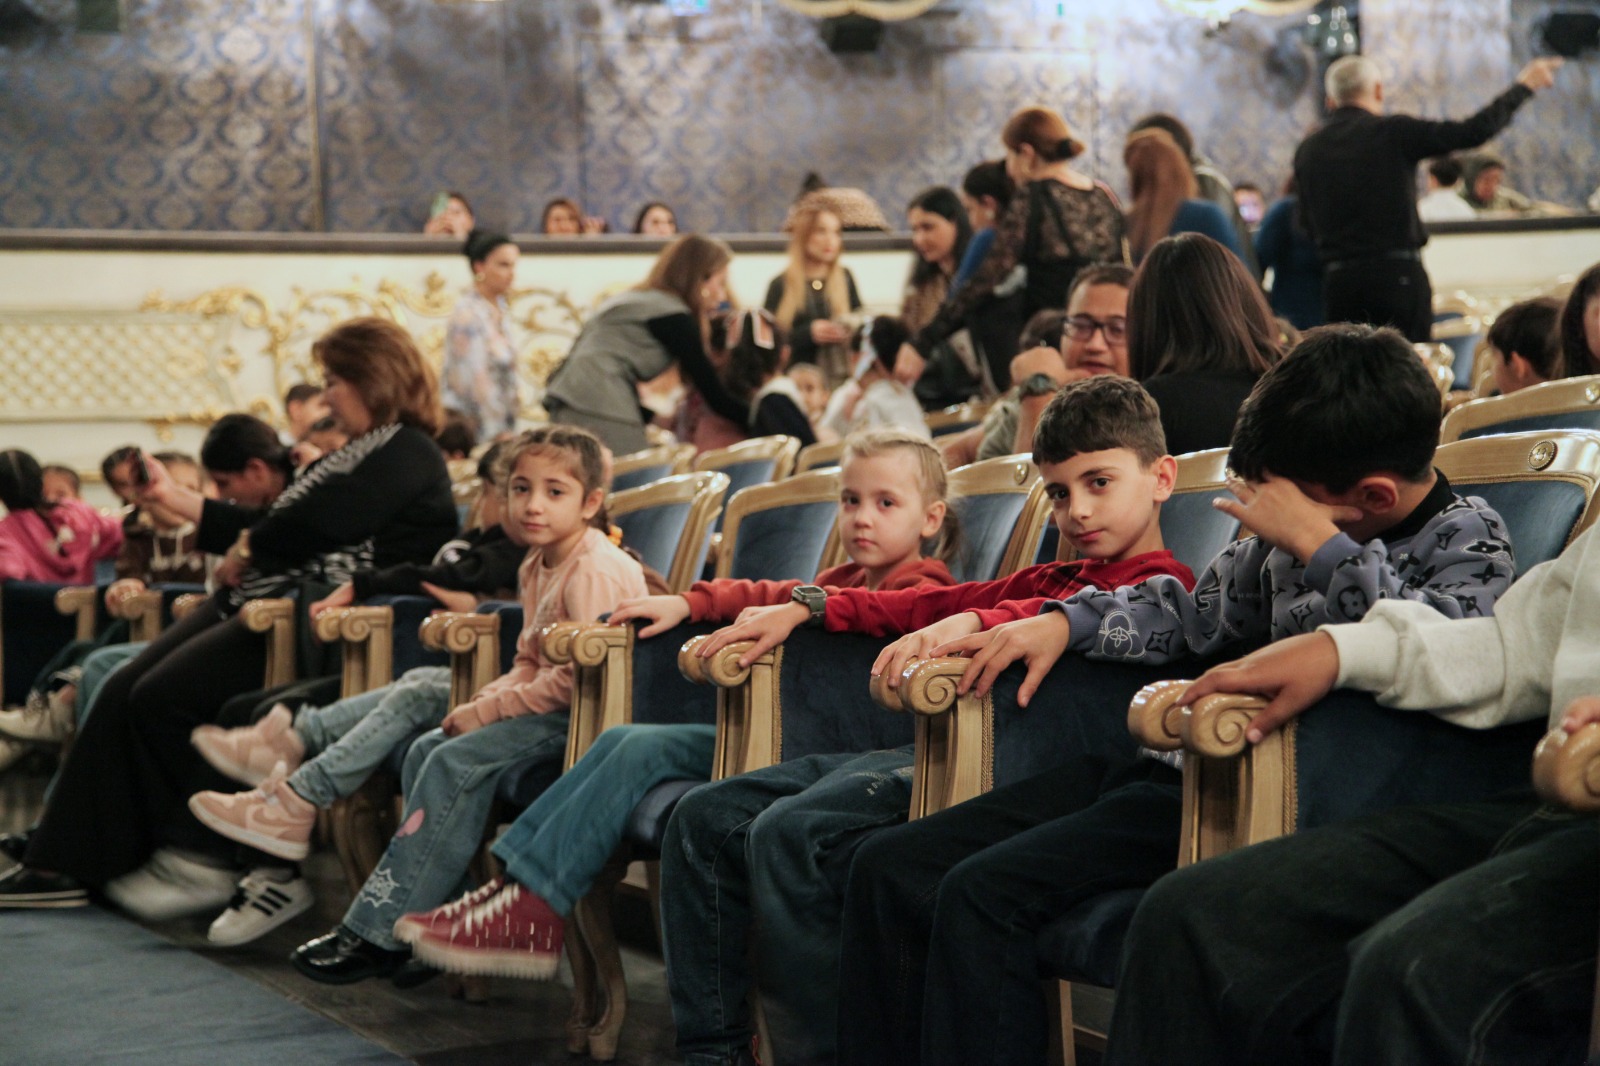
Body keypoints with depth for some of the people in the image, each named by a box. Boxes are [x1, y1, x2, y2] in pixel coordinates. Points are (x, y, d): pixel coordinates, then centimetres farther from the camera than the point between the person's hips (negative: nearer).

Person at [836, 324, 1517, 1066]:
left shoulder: (1470, 543, -4)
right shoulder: (1288, 534, 14)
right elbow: (1198, 612, 30)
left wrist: (1320, 546, -19)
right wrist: (1063, 621, 17)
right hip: (1168, 756, 9)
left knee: (984, 888, -25)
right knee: (888, 866, 0)